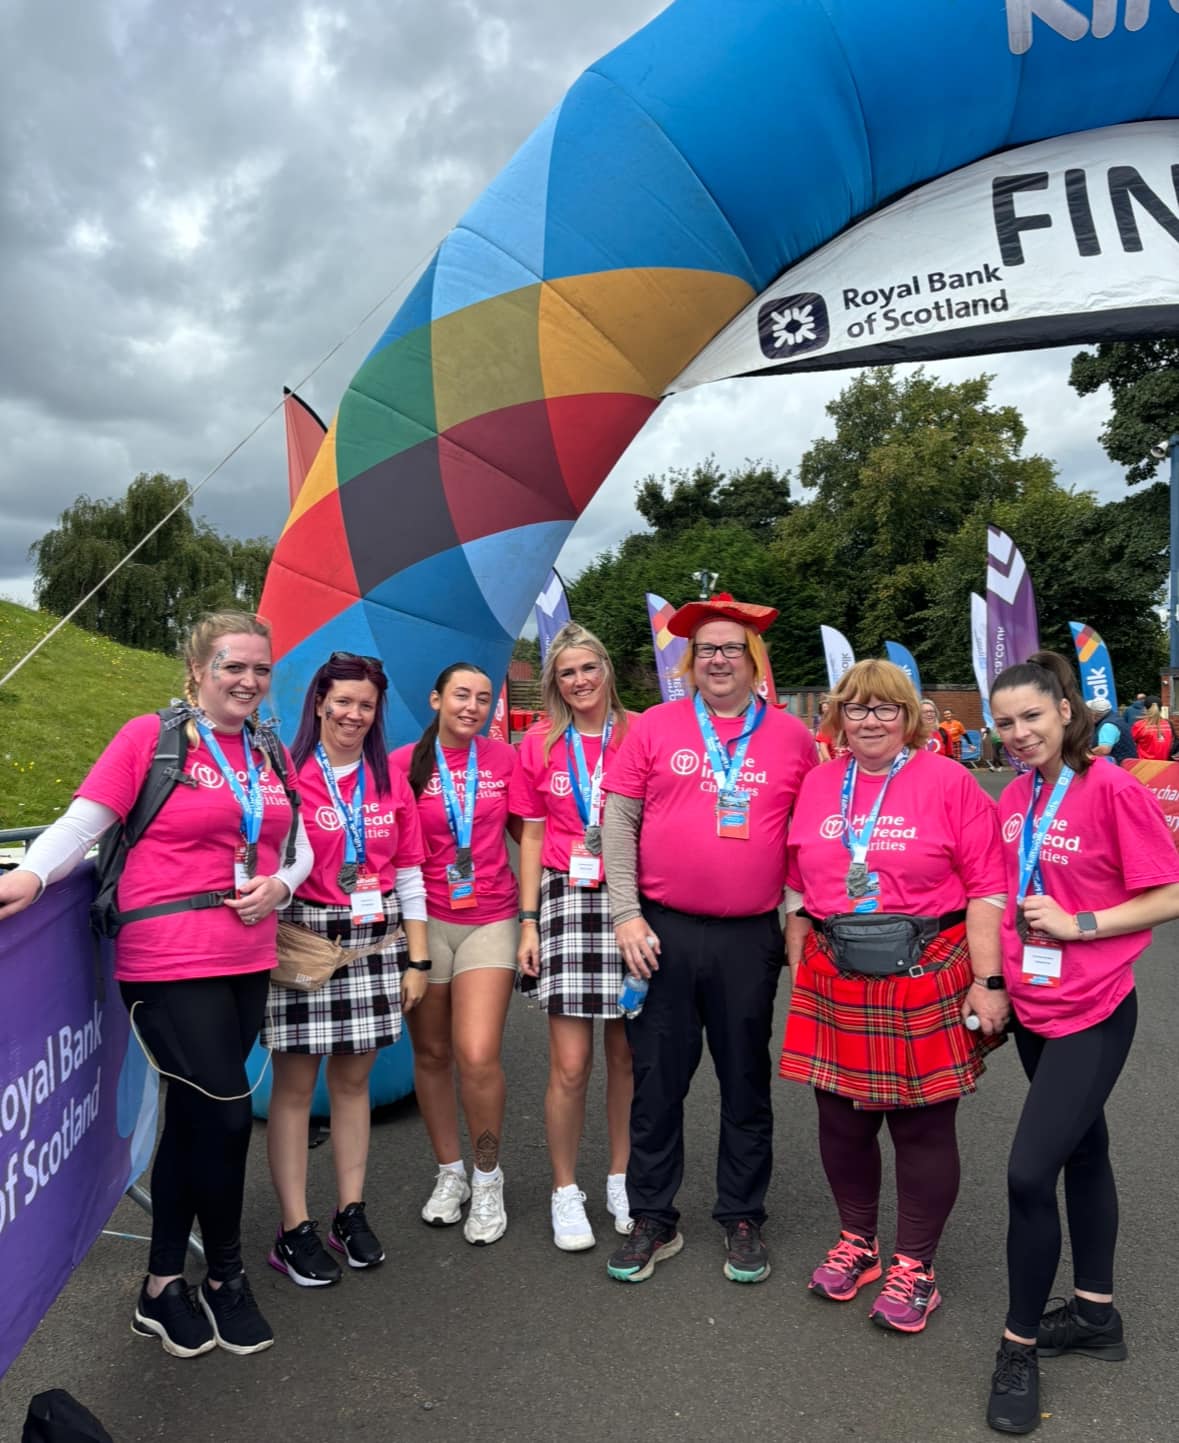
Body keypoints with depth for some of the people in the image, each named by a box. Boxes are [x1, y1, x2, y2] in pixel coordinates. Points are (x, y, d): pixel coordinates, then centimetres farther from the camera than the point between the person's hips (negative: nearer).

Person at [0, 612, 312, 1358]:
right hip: (171, 965, -5)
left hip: (248, 963, 6)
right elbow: (80, 825, -9)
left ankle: (164, 1287, 29)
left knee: (194, 1116, 13)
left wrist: (279, 885, -4)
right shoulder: (149, 737, -5)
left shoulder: (272, 754, 11)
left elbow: (299, 846, 16)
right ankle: (227, 1277, 23)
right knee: (227, 1114, -2)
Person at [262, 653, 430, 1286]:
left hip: (374, 943, 4)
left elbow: (407, 873, 10)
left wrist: (416, 958, 8)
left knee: (353, 1078, 12)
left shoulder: (390, 782, 8)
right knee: (294, 1084, 4)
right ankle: (294, 1230, 16)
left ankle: (350, 1215, 25)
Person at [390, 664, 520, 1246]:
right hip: (424, 921, 1)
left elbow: (524, 831, 11)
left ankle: (488, 1180, 15)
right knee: (432, 1054, 10)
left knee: (478, 1057, -10)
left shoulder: (503, 758, 1)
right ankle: (449, 1174, 32)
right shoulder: (404, 763, -3)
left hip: (489, 920, 0)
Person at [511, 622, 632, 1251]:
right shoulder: (539, 744, 5)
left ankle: (621, 1180, 29)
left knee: (626, 1055, 9)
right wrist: (528, 922, 3)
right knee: (570, 1063, 0)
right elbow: (532, 837, 8)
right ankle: (565, 1192, 19)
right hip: (567, 899, 0)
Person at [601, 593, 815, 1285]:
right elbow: (619, 822, 0)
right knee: (657, 1081, 9)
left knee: (747, 1083, 13)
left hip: (750, 939, 1)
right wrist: (626, 915, -5)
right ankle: (653, 1221, 26)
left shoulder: (792, 737, 4)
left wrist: (797, 916, 2)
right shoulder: (654, 727, 1)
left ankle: (744, 1221, 30)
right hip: (662, 933, 0)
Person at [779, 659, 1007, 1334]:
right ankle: (857, 1242, 36)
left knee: (923, 1126, 9)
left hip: (927, 979, -4)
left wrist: (988, 982, -12)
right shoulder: (817, 785, 7)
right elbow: (798, 886, 12)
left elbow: (987, 889, -8)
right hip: (836, 983, 4)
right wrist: (800, 971, 12)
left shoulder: (950, 782, -6)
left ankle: (915, 1265, 28)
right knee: (842, 1120, 13)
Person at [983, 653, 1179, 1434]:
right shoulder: (1014, 798, 3)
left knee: (1029, 1172, -9)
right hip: (1033, 1007, 7)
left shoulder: (1113, 790, -17)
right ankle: (1096, 1313, 38)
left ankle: (1021, 1346, 12)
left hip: (1091, 1014, -7)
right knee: (1082, 1152, 21)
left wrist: (1078, 924, -21)